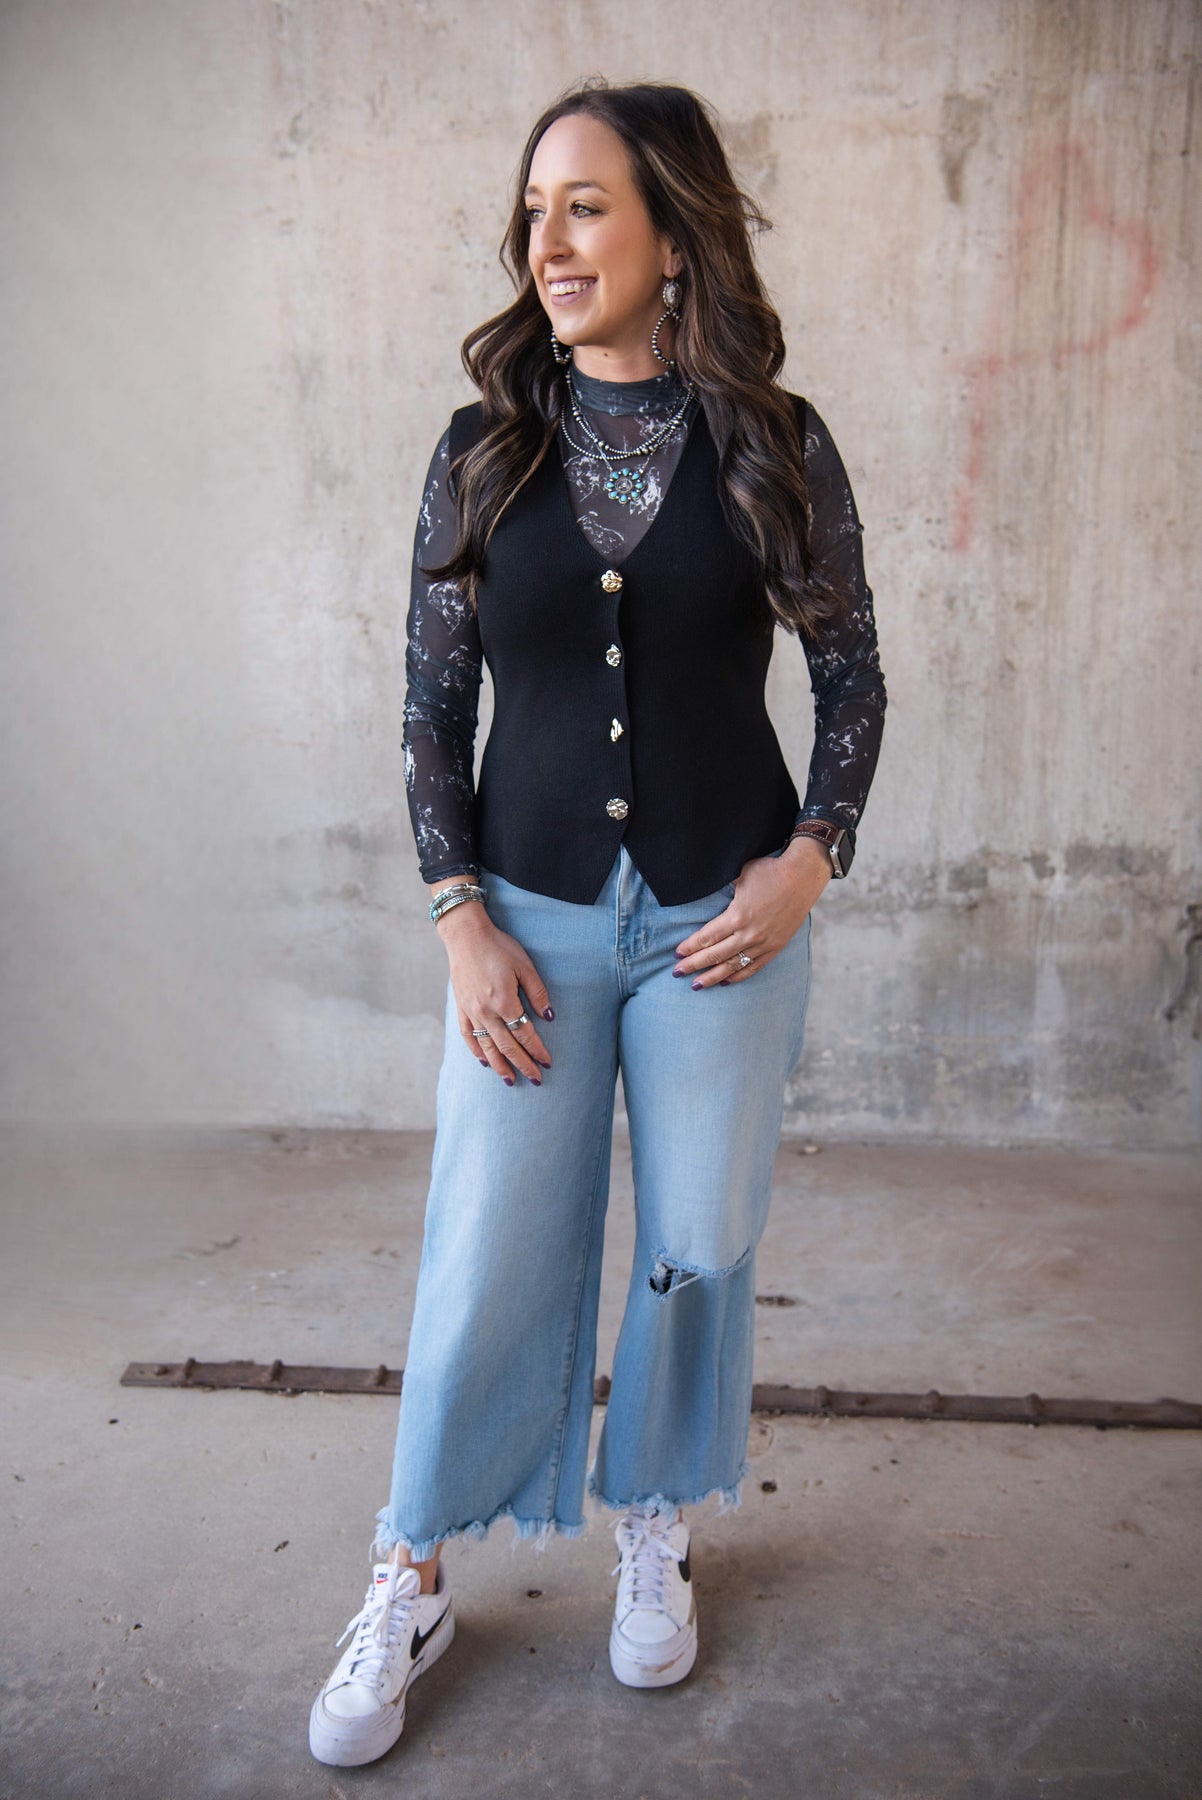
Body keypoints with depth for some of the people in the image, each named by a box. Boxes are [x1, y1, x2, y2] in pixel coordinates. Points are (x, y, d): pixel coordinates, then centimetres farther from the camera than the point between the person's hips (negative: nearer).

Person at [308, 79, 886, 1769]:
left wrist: (812, 856, -8)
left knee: (699, 1246, 10)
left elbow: (853, 672, 6)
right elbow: (434, 699, 2)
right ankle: (411, 1586, 26)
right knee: (485, 1257, 5)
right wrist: (461, 919, -6)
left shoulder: (776, 445, -1)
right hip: (532, 914, 1)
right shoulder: (481, 450, 1)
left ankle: (657, 1532, 36)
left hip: (723, 916, 0)